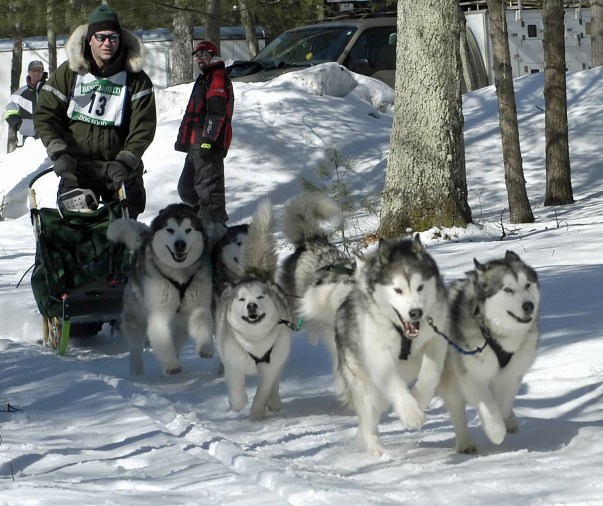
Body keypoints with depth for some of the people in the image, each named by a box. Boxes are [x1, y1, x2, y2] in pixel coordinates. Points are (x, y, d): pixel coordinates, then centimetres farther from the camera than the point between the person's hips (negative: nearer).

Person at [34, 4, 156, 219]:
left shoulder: (135, 78, -3)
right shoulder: (69, 72, -1)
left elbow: (143, 126, -7)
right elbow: (45, 115, 1)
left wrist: (126, 161, -19)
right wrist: (58, 152, -13)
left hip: (120, 170, 0)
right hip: (77, 167, 0)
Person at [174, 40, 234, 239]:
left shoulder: (217, 78, -8)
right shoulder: (205, 79, 25)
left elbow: (216, 112, -20)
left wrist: (208, 140, -25)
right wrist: (185, 139, 29)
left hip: (208, 145, -11)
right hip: (198, 146, 11)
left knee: (209, 187, -11)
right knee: (187, 188, 15)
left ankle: (216, 227, -10)